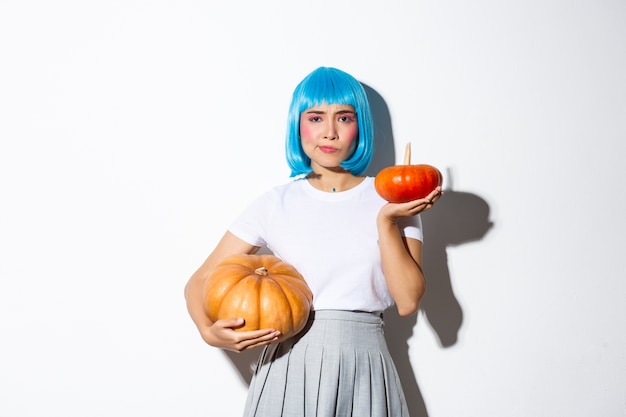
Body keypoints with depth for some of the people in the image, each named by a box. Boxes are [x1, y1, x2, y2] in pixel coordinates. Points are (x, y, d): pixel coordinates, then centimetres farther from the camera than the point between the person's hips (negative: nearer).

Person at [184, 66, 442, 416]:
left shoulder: (391, 201, 3)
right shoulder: (275, 204, 2)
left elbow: (408, 301, -5)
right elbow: (201, 281, 2)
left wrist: (386, 221, -13)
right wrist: (210, 332, -18)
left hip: (364, 370, 0)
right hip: (288, 368, 0)